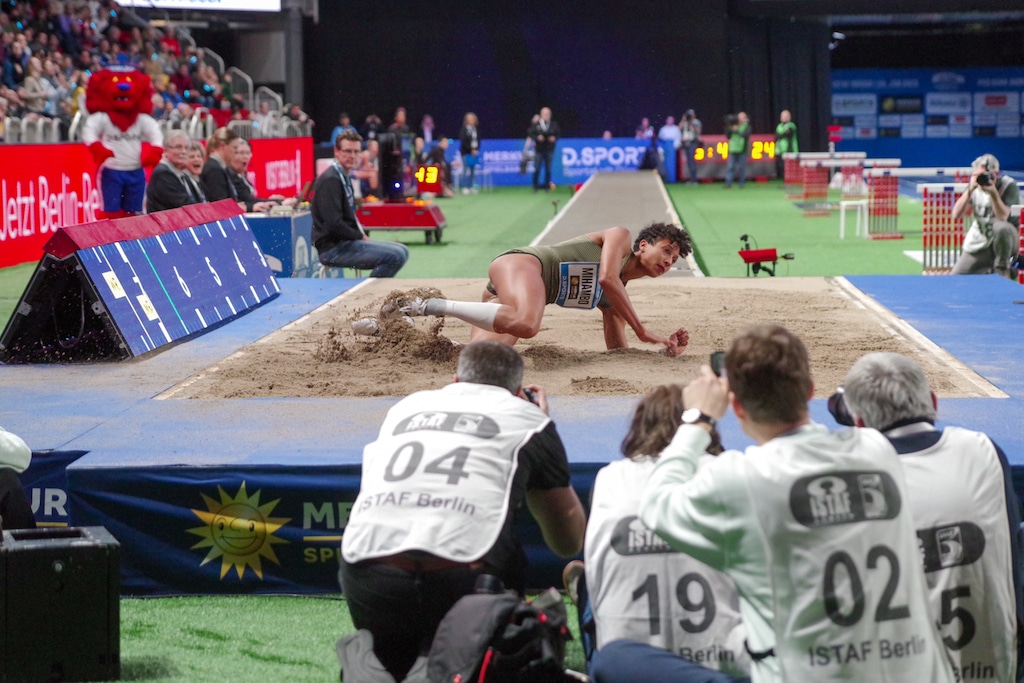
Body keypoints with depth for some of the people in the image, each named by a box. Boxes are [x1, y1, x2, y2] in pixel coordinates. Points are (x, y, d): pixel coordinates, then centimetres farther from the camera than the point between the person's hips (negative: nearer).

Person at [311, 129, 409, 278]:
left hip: (345, 243, 10)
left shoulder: (345, 177, 16)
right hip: (333, 248, -10)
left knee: (402, 250, 11)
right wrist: (361, 237, -11)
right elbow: (333, 224, -22)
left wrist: (362, 235, 5)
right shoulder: (331, 180, -15)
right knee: (395, 256, -20)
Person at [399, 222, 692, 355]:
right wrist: (643, 332, -6)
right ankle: (430, 306, -28)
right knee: (526, 323, -41)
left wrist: (667, 347, 13)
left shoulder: (617, 296, 29)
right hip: (520, 262, -7)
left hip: (510, 297, 7)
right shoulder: (621, 237, 9)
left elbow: (617, 348, 25)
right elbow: (606, 277, -10)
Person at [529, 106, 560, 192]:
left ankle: (547, 185, 15)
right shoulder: (536, 124, -1)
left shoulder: (554, 124, 2)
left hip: (549, 150, 1)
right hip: (539, 150, -1)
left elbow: (559, 134, 7)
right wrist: (537, 137, -17)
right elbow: (531, 134, 1)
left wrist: (554, 138, -12)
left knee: (548, 169, 5)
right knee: (537, 169, 0)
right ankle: (535, 186, 11)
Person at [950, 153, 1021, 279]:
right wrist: (970, 190, -22)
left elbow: (1002, 217, -25)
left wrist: (993, 192, -33)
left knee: (1001, 227, -41)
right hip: (979, 244, 4)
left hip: (1003, 240, -4)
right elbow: (956, 215, -12)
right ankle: (990, 270, 23)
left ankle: (1002, 268, -16)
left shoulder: (1009, 186, -13)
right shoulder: (974, 186, 0)